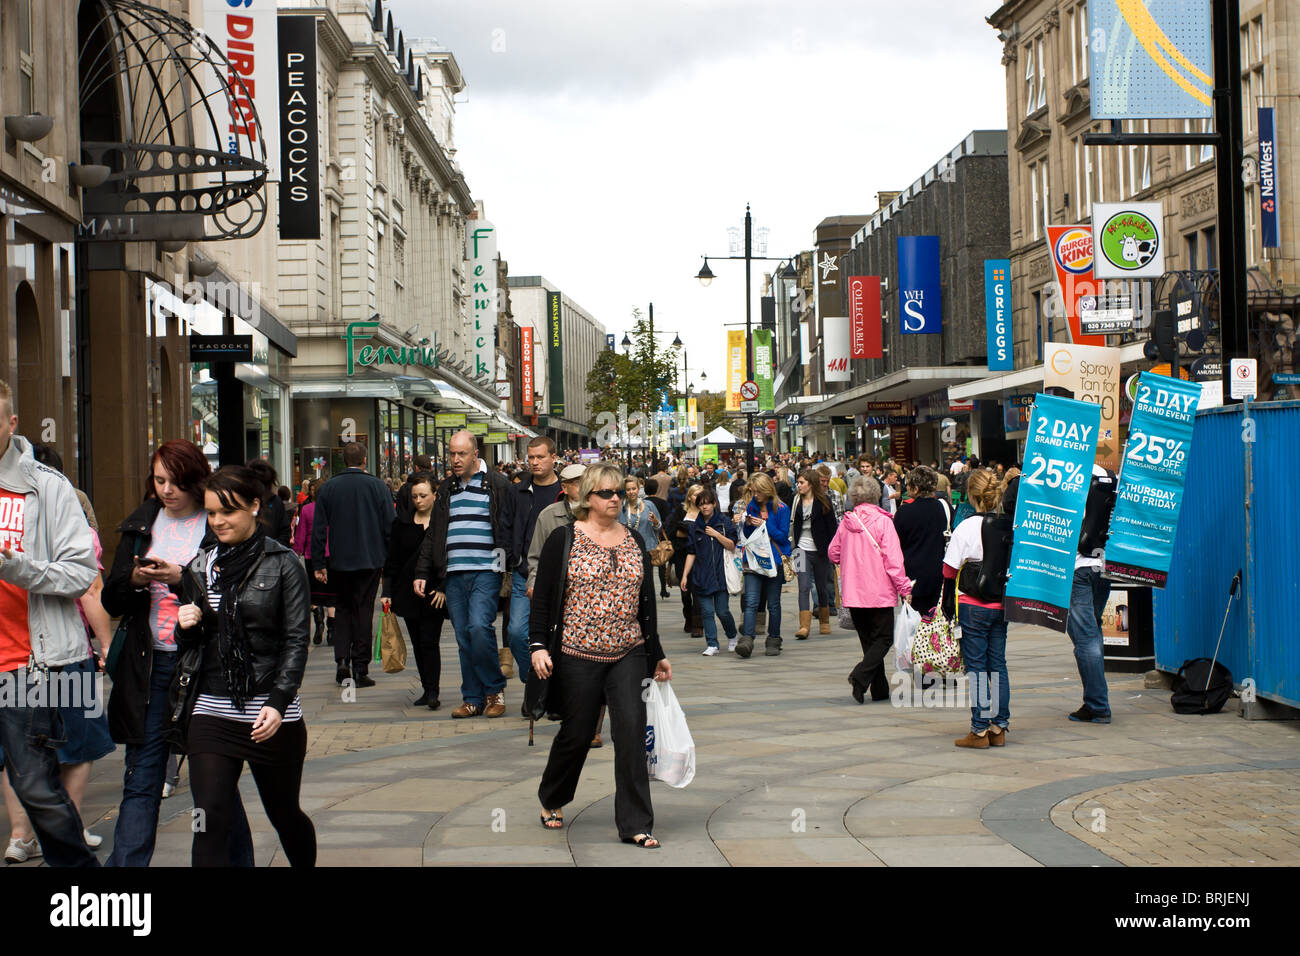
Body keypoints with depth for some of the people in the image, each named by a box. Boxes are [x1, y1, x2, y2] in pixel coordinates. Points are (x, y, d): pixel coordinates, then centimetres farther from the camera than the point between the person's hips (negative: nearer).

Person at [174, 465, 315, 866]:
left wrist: (278, 703, -18)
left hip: (272, 714, -3)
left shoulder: (283, 565, -3)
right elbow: (188, 644, 18)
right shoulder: (200, 568, 10)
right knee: (210, 825, -8)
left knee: (284, 815, 13)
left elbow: (296, 640, -7)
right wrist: (186, 627, -6)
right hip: (211, 712, 3)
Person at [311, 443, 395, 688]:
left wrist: (318, 564, 5)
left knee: (342, 609, 15)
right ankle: (360, 670, 2)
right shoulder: (377, 486, -4)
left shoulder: (327, 488, 0)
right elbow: (390, 525, -4)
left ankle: (342, 661, 0)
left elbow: (318, 529, 1)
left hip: (339, 562, 1)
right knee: (363, 612, 4)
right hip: (369, 560, -1)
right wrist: (391, 560, 4)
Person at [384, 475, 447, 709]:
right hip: (408, 591, 4)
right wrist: (388, 591, 4)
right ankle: (427, 689, 16)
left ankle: (432, 692, -10)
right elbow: (392, 560, 11)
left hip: (435, 593, -4)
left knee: (429, 641, -11)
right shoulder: (402, 524, 9)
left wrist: (444, 588, -11)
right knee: (417, 644, 7)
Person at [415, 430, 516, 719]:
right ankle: (473, 699, 11)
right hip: (454, 574, 5)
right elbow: (433, 534, 20)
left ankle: (495, 689, -1)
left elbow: (510, 529, -1)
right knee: (463, 637, 4)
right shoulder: (447, 489, 17)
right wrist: (423, 573, 14)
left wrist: (512, 567, -9)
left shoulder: (497, 486, 1)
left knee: (479, 627, -19)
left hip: (486, 572, -5)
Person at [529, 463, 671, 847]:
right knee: (577, 735, 7)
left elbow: (647, 602, 15)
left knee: (631, 732, -8)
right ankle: (551, 801, 34)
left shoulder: (634, 542, 10)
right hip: (578, 655, -3)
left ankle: (635, 825, -3)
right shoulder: (563, 540, -2)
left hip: (628, 655, 3)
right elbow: (543, 597, -3)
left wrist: (656, 654, 16)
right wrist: (539, 645, -11)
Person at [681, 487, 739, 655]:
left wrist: (716, 534, -12)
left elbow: (732, 546, -2)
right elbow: (691, 553, 10)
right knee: (706, 611, -2)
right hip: (702, 576, 2)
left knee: (722, 611, -3)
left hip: (721, 574, -2)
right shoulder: (695, 526, 8)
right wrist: (685, 575, 5)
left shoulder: (724, 521, 2)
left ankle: (732, 637, 23)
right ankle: (712, 644, 4)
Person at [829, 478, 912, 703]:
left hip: (853, 592, 5)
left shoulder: (846, 523, 3)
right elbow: (893, 560, -14)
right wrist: (904, 589, -8)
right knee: (883, 639, 3)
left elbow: (833, 553, 15)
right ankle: (860, 675, -19)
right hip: (879, 591, -5)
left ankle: (880, 688, 15)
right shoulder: (883, 522, -11)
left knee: (868, 640, 14)